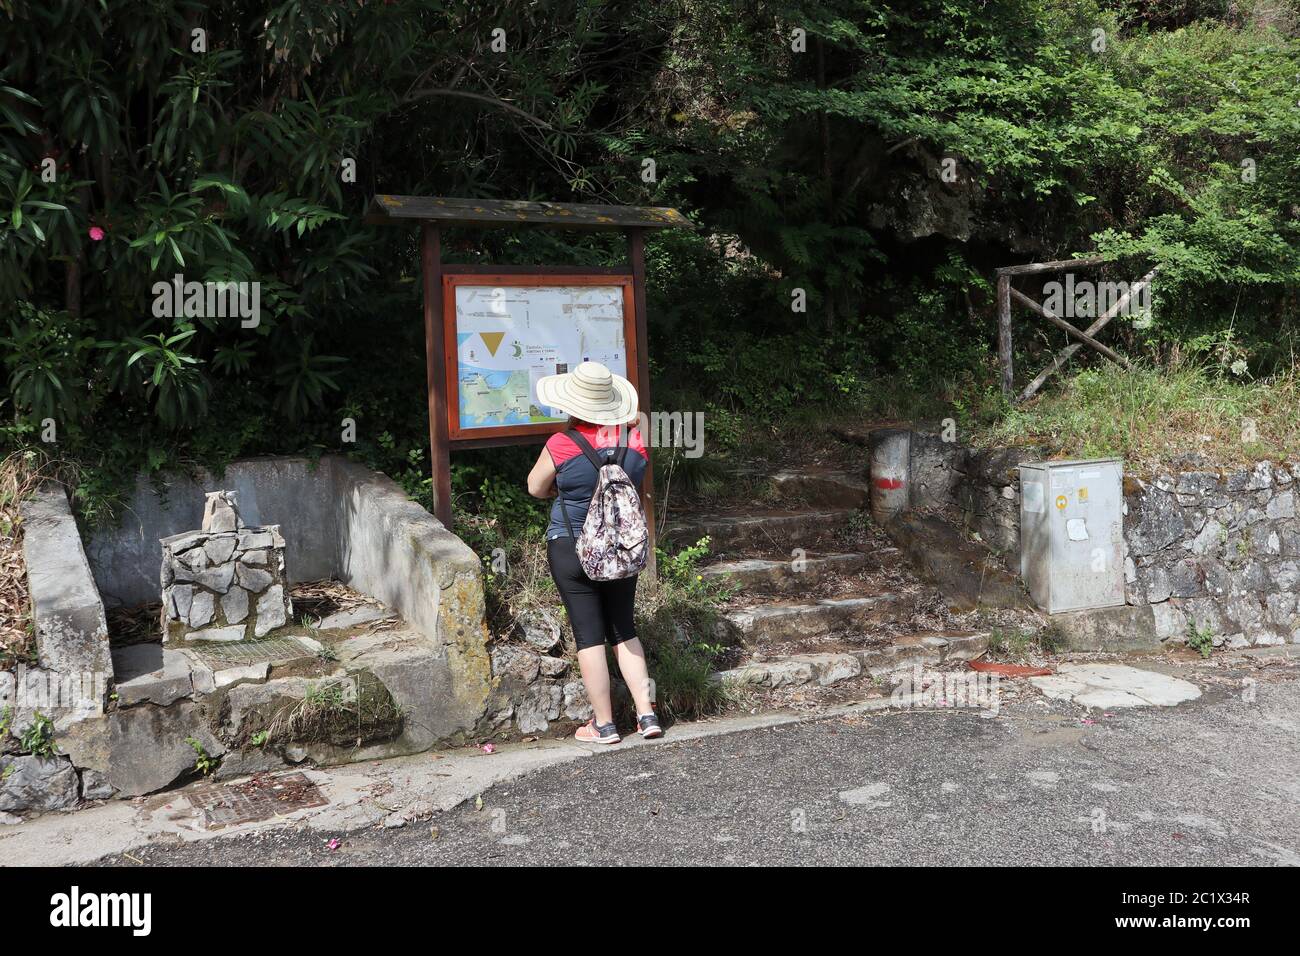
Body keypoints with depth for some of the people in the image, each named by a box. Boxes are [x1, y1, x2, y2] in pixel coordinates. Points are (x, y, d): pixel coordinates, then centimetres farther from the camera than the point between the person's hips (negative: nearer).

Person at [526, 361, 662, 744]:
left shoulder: (561, 445, -17)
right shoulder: (634, 440, -6)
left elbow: (535, 488, -1)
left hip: (572, 550, -4)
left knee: (589, 635, 5)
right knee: (624, 630, 16)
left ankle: (604, 724, 12)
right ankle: (647, 714, 15)